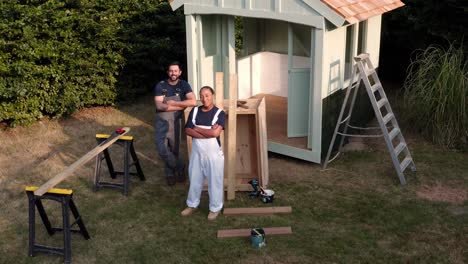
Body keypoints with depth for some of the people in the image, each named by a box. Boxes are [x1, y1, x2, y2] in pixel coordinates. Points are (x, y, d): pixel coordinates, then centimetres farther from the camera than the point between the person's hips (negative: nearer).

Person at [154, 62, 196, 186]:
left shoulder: (184, 85, -2)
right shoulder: (160, 86, -3)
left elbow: (193, 102, -16)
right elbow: (159, 106, -14)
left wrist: (173, 103, -18)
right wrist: (182, 106, -17)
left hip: (175, 121, 0)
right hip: (161, 121, 0)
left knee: (173, 148, 6)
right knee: (162, 148, -12)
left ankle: (170, 173, 25)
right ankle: (179, 166, 9)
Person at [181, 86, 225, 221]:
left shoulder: (220, 113, -11)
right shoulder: (194, 111, 0)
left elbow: (215, 133, -23)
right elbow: (188, 130, -7)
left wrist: (197, 129, -13)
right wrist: (207, 132, -19)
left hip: (213, 152, -3)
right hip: (197, 151, 4)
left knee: (214, 181, 7)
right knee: (194, 179, 16)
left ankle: (215, 208, 23)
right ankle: (192, 204, 34)